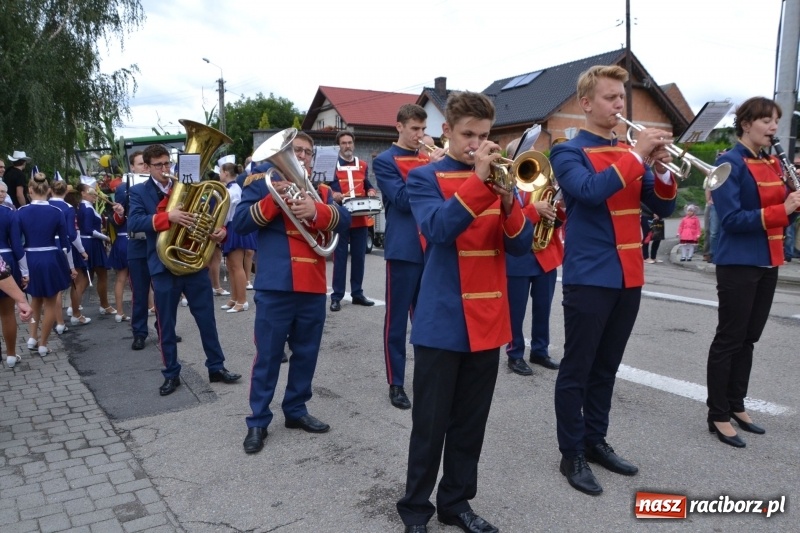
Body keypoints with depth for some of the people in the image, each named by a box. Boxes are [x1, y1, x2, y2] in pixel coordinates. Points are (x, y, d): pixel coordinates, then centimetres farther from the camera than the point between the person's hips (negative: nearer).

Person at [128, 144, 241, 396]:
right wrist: (168, 217, -30)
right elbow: (133, 223, -16)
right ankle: (171, 374, 20)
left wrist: (219, 230, -16)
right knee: (166, 325, 7)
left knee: (207, 319, 8)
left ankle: (216, 367, 20)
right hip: (163, 266, -2)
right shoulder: (139, 192, 1)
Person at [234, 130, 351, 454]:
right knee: (267, 355, 2)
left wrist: (316, 211, -22)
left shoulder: (321, 190, 14)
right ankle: (258, 421, 14)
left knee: (306, 353, 13)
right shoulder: (261, 182, 6)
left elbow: (343, 220, -2)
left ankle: (296, 410, 28)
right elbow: (239, 223, -4)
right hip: (275, 286, -4)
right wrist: (272, 200, -17)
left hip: (313, 286, 4)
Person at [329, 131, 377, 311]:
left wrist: (371, 193, -2)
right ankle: (337, 296, 4)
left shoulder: (362, 165, 14)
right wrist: (334, 196, -23)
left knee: (359, 257, 8)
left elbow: (368, 186, 20)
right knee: (340, 257, -1)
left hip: (361, 218, 4)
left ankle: (357, 293, 18)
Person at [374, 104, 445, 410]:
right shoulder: (385, 161, 0)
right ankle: (396, 384, 10)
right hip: (403, 249, -5)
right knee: (397, 319, 2)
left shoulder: (429, 158, 16)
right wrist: (430, 167, -17)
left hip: (432, 247, 5)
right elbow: (402, 200, -13)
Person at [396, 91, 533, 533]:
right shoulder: (424, 178, -1)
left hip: (488, 321, 5)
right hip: (441, 321, -4)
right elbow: (437, 229, -20)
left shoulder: (498, 176, 11)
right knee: (430, 422, 4)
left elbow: (522, 244, 1)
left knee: (471, 422, 14)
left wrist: (507, 202, -17)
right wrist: (480, 181, -26)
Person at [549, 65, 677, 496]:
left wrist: (661, 168, -8)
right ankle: (571, 455, 12)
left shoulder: (630, 153, 14)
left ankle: (595, 441, 29)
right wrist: (637, 155, -19)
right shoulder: (568, 152, -4)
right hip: (589, 277, -6)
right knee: (577, 369, 1)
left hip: (628, 276, 7)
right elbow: (590, 190, -24)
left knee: (606, 367, 15)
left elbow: (663, 207, 9)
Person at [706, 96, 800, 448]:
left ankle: (736, 405, 26)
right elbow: (731, 218, -20)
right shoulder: (730, 162, -11)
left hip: (767, 263, 8)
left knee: (748, 338, 14)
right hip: (738, 264, -8)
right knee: (729, 338, -1)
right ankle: (718, 415, 9)